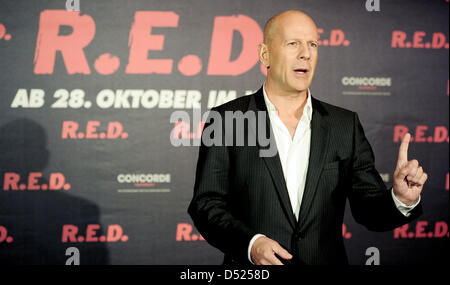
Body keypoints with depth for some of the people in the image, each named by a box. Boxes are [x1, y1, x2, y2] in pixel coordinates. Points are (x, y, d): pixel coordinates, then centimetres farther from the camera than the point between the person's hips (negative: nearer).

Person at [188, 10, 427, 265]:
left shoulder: (345, 125, 2)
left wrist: (401, 199, -19)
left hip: (327, 259, 3)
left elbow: (369, 210, 1)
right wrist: (250, 243, -23)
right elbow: (207, 204, -8)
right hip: (252, 272, -2)